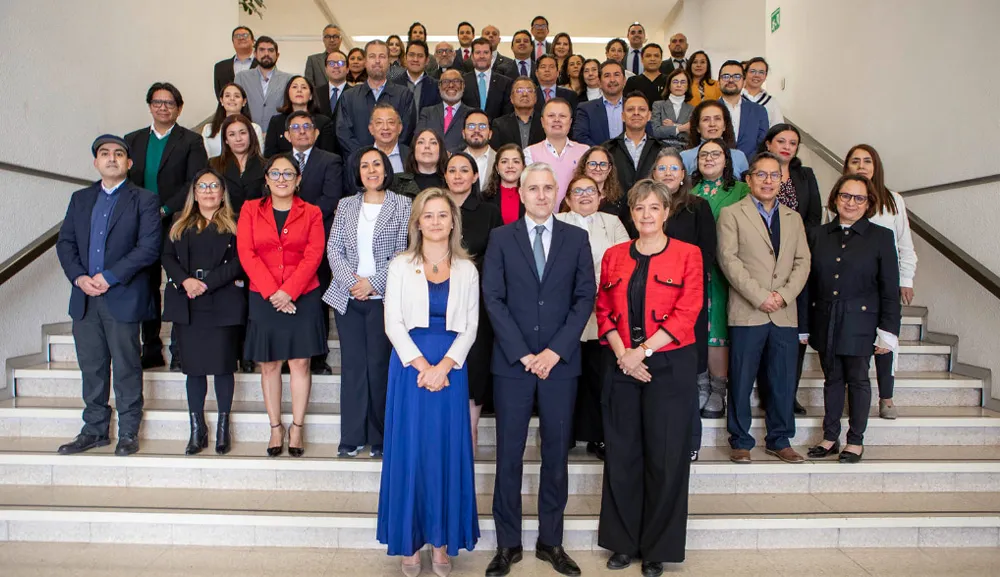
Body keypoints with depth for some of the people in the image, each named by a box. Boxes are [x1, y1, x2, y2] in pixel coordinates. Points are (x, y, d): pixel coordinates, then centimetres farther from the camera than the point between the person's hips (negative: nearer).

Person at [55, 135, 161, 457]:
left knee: (127, 368, 2)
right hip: (85, 299, 5)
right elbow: (65, 243, 11)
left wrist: (110, 276, -15)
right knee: (91, 368, 12)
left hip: (124, 298, -5)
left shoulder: (144, 200, 0)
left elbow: (149, 247, -11)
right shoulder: (80, 199, 16)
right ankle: (95, 430, 24)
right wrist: (79, 277, -7)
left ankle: (128, 433, 14)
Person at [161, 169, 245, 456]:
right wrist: (185, 280, -11)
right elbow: (168, 257, 7)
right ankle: (197, 429, 13)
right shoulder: (180, 224, 17)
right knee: (194, 366, 5)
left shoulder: (234, 224, 6)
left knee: (223, 364, 0)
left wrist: (207, 283, -14)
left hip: (223, 304, -3)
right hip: (188, 305, 3)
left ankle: (223, 427, 12)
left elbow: (239, 262, -5)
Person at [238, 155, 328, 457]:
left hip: (303, 297, -1)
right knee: (268, 365, 5)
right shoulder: (250, 210, 8)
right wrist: (271, 292, -12)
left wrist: (288, 291, -15)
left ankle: (297, 428, 9)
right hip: (263, 299, 1)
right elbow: (246, 254, -1)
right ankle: (275, 428, 16)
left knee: (300, 363, 0)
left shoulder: (311, 213, 5)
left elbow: (313, 255, -4)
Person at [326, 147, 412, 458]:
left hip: (383, 298, -3)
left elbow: (404, 252, -4)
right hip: (348, 296, 3)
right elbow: (333, 248, 7)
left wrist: (374, 283, -11)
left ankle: (379, 438, 11)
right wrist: (350, 281, -8)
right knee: (352, 365, 5)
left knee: (379, 364, -1)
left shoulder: (402, 205, 3)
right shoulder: (346, 205, 12)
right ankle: (352, 436, 14)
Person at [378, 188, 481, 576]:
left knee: (447, 450, 5)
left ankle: (442, 540, 17)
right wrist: (421, 365, -14)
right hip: (410, 364, -1)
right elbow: (393, 322, -2)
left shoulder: (467, 269, 7)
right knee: (410, 449, 2)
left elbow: (470, 326, 3)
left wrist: (444, 366, -12)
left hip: (451, 367, 1)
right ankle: (410, 541, 15)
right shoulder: (401, 265, 4)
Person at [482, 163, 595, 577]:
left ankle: (551, 542, 22)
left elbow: (585, 297, 1)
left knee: (556, 454, 8)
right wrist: (522, 354, -10)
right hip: (512, 361, -1)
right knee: (509, 454, 5)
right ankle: (508, 544, 18)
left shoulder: (576, 239, 7)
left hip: (560, 361, 1)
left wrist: (555, 351, -9)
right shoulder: (501, 238, 4)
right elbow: (493, 298, -2)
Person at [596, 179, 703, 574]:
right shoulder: (614, 256, 10)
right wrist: (622, 354, -7)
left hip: (670, 366, -3)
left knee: (665, 457, 3)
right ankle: (623, 542, 22)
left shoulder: (687, 254, 0)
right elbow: (604, 311, 8)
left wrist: (642, 351, -13)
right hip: (621, 366, 3)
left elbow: (686, 313, -7)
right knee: (621, 455, 7)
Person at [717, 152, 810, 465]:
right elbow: (728, 259, -6)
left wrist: (783, 294, -6)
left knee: (783, 382, 7)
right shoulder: (731, 214, 4)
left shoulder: (793, 218, 18)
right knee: (742, 381, 1)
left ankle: (779, 440, 20)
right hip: (747, 312, -4)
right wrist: (759, 296, -13)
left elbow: (802, 261, 11)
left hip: (785, 313, 4)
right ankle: (740, 442, 13)